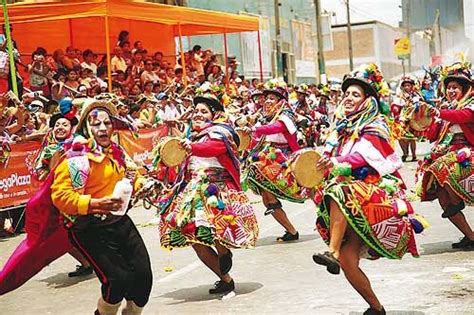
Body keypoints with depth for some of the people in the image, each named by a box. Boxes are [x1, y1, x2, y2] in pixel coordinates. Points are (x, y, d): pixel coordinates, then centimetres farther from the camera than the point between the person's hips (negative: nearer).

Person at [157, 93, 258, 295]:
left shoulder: (220, 131, -2)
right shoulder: (195, 136, 23)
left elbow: (215, 147, -26)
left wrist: (192, 147, -42)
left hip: (216, 189, -8)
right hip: (195, 192, 8)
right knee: (194, 239, 2)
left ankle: (225, 252, -5)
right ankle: (225, 279, 12)